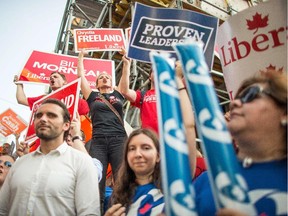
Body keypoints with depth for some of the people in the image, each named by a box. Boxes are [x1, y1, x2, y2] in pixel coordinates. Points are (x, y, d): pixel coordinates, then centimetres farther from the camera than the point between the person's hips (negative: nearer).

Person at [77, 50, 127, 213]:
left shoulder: (118, 94, 19)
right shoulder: (93, 96, 18)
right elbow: (81, 75, 19)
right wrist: (81, 56, 26)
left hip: (119, 139, 0)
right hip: (98, 141, 0)